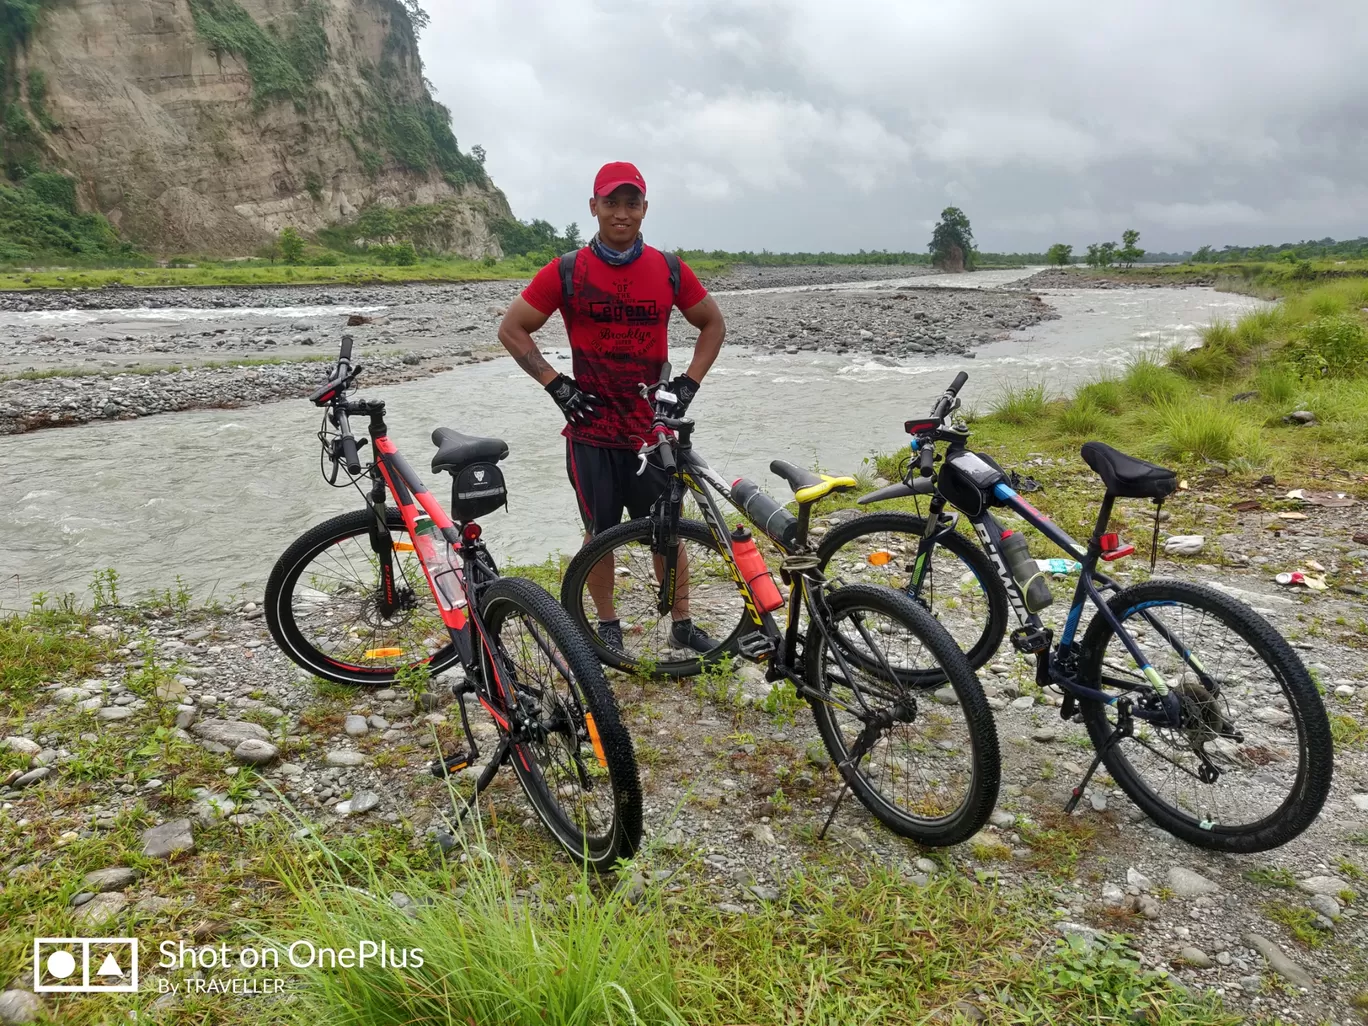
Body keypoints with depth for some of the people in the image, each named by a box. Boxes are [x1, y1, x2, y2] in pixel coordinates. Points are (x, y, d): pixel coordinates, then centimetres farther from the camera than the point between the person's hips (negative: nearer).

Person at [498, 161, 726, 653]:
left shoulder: (669, 270, 1)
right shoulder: (567, 272, -4)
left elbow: (713, 324, 14)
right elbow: (512, 329, 2)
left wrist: (689, 381, 3)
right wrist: (556, 384, -6)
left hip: (653, 428, 1)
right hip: (591, 429, -1)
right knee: (600, 533, 9)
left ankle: (682, 624, 23)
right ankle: (608, 625, 26)